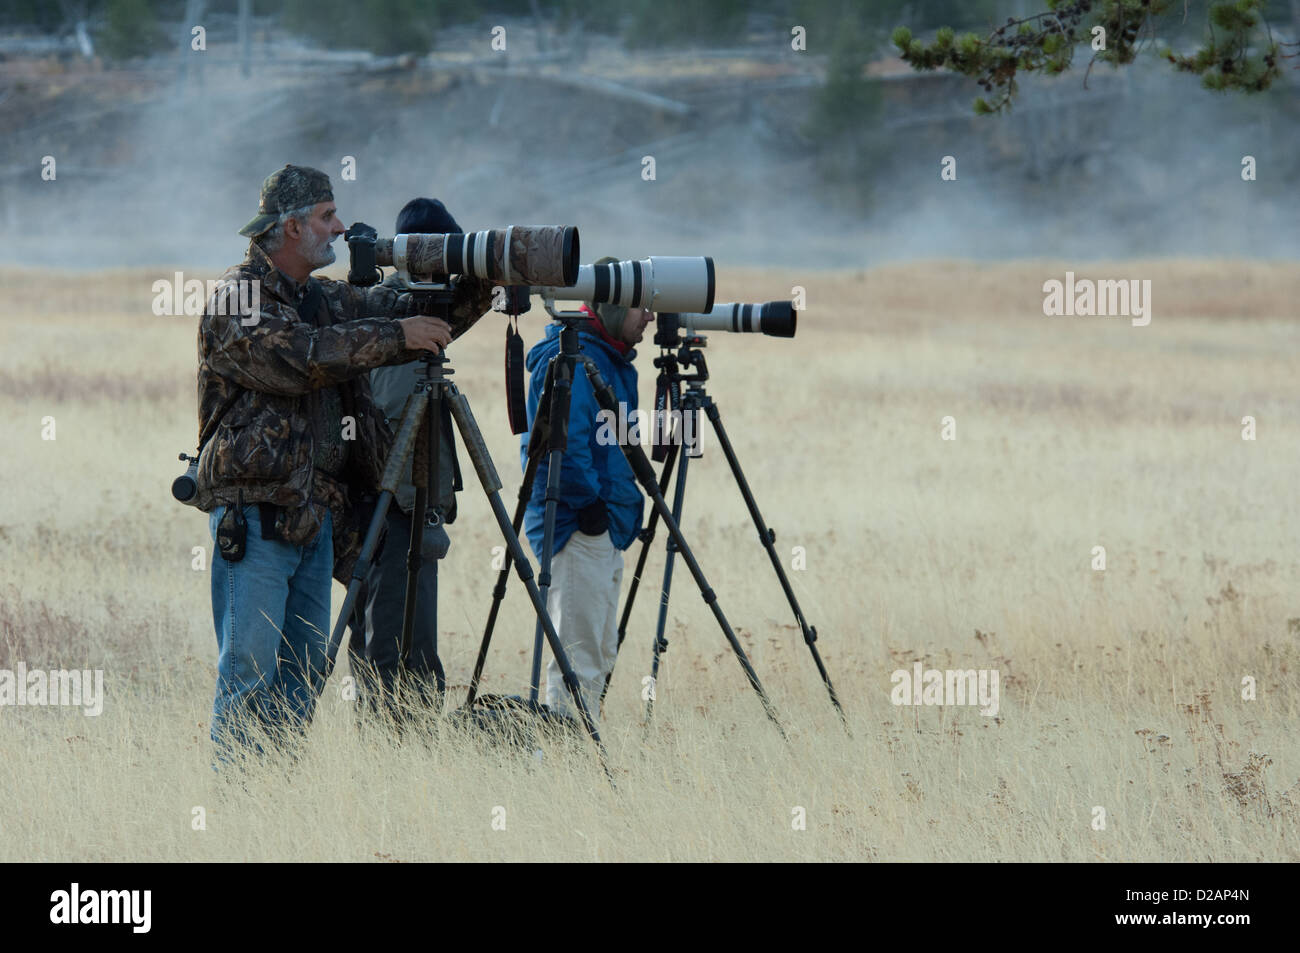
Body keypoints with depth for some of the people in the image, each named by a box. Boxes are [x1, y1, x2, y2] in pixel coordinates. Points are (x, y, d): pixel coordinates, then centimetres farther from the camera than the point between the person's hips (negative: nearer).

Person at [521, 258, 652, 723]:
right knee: (580, 659, -10)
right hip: (580, 527, -11)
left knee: (600, 654, 14)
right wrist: (589, 502, -21)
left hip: (606, 525, 11)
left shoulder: (612, 359, 18)